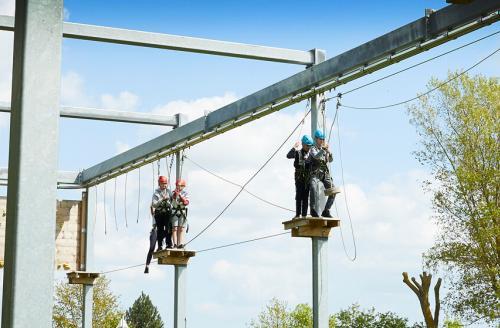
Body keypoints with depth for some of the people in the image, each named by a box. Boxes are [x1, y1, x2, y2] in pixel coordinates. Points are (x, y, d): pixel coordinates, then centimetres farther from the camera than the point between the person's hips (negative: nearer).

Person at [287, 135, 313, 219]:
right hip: (299, 178, -2)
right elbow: (288, 156, -14)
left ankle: (304, 215, 3)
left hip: (308, 178, 2)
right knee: (299, 196, -6)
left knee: (306, 197, 2)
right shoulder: (298, 153, 1)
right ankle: (298, 215, -6)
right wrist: (294, 148, -23)